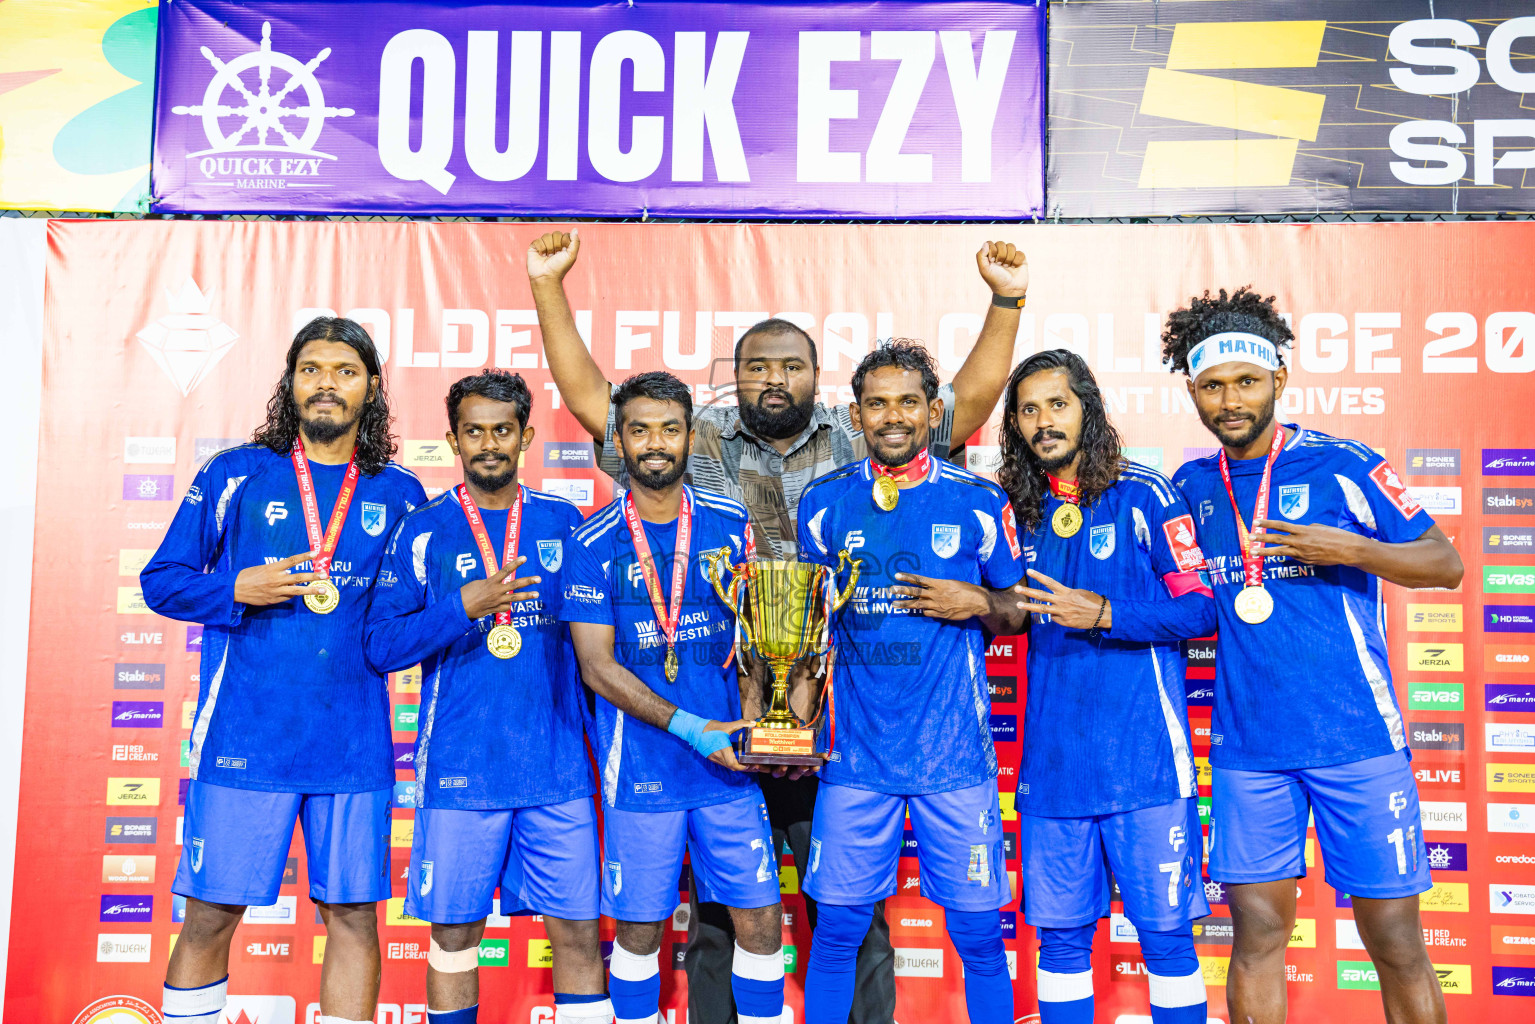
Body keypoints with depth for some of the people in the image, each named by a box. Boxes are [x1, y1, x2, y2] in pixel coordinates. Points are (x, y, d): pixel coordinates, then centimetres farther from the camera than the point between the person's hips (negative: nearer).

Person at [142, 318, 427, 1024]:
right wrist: (241, 589, -10)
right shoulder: (235, 475, 4)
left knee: (353, 912, 6)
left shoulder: (400, 494, 8)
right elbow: (161, 580, 6)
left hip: (355, 745, 2)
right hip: (243, 739, -1)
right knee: (211, 913, 6)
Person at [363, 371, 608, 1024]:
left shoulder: (564, 524, 6)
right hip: (459, 770, -1)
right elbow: (381, 646, -5)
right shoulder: (422, 531, 1)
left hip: (557, 768, 1)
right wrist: (465, 607, -19)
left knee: (577, 929, 4)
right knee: (454, 929, 10)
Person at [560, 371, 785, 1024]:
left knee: (760, 917, 4)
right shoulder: (594, 545, -4)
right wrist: (689, 728, -16)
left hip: (728, 762, 2)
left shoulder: (730, 525, 4)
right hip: (641, 770, -2)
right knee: (640, 926, 9)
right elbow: (597, 667, -8)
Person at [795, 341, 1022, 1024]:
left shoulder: (978, 502, 1)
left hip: (955, 752, -1)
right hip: (856, 749, 1)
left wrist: (976, 602, -11)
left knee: (977, 931, 7)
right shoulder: (825, 502, 5)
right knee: (837, 928, 7)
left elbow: (1020, 608, 10)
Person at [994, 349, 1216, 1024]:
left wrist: (1104, 614, -17)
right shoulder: (1020, 513, 12)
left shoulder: (1144, 496, -3)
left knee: (1165, 932, 3)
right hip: (1052, 762, 4)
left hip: (1144, 761, -4)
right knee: (1060, 934, 11)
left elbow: (1199, 609, -6)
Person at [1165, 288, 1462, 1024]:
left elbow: (1446, 564, -1)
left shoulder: (1342, 466, -4)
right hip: (1247, 748, 3)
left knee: (1394, 938, 5)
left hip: (1357, 740, -3)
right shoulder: (1190, 487, 8)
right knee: (1256, 932, 7)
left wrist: (1350, 550, -15)